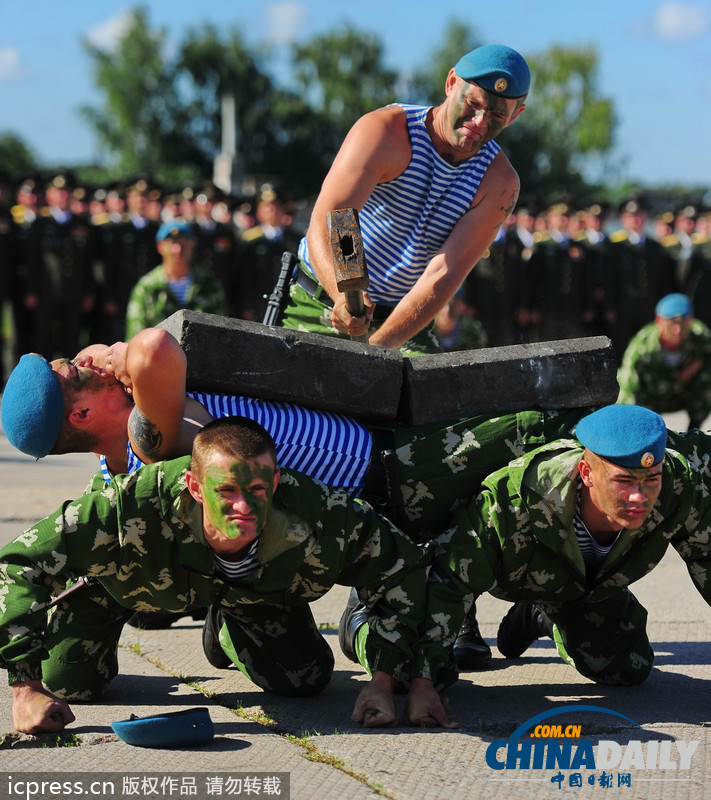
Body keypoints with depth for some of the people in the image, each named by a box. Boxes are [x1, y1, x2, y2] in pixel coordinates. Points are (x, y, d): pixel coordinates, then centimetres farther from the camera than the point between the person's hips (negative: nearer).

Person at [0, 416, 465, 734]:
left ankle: (228, 633, 33)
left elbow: (404, 572, -25)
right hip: (135, 581, -2)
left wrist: (384, 681, -31)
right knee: (69, 681, -9)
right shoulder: (134, 507, -49)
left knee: (304, 681, -2)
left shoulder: (320, 521, -44)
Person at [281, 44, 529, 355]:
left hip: (403, 323, 3)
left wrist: (375, 349, -30)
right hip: (320, 303, -2)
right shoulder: (383, 131, -19)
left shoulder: (499, 183, -10)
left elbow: (444, 275, -18)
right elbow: (322, 227, -29)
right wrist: (343, 294, -49)